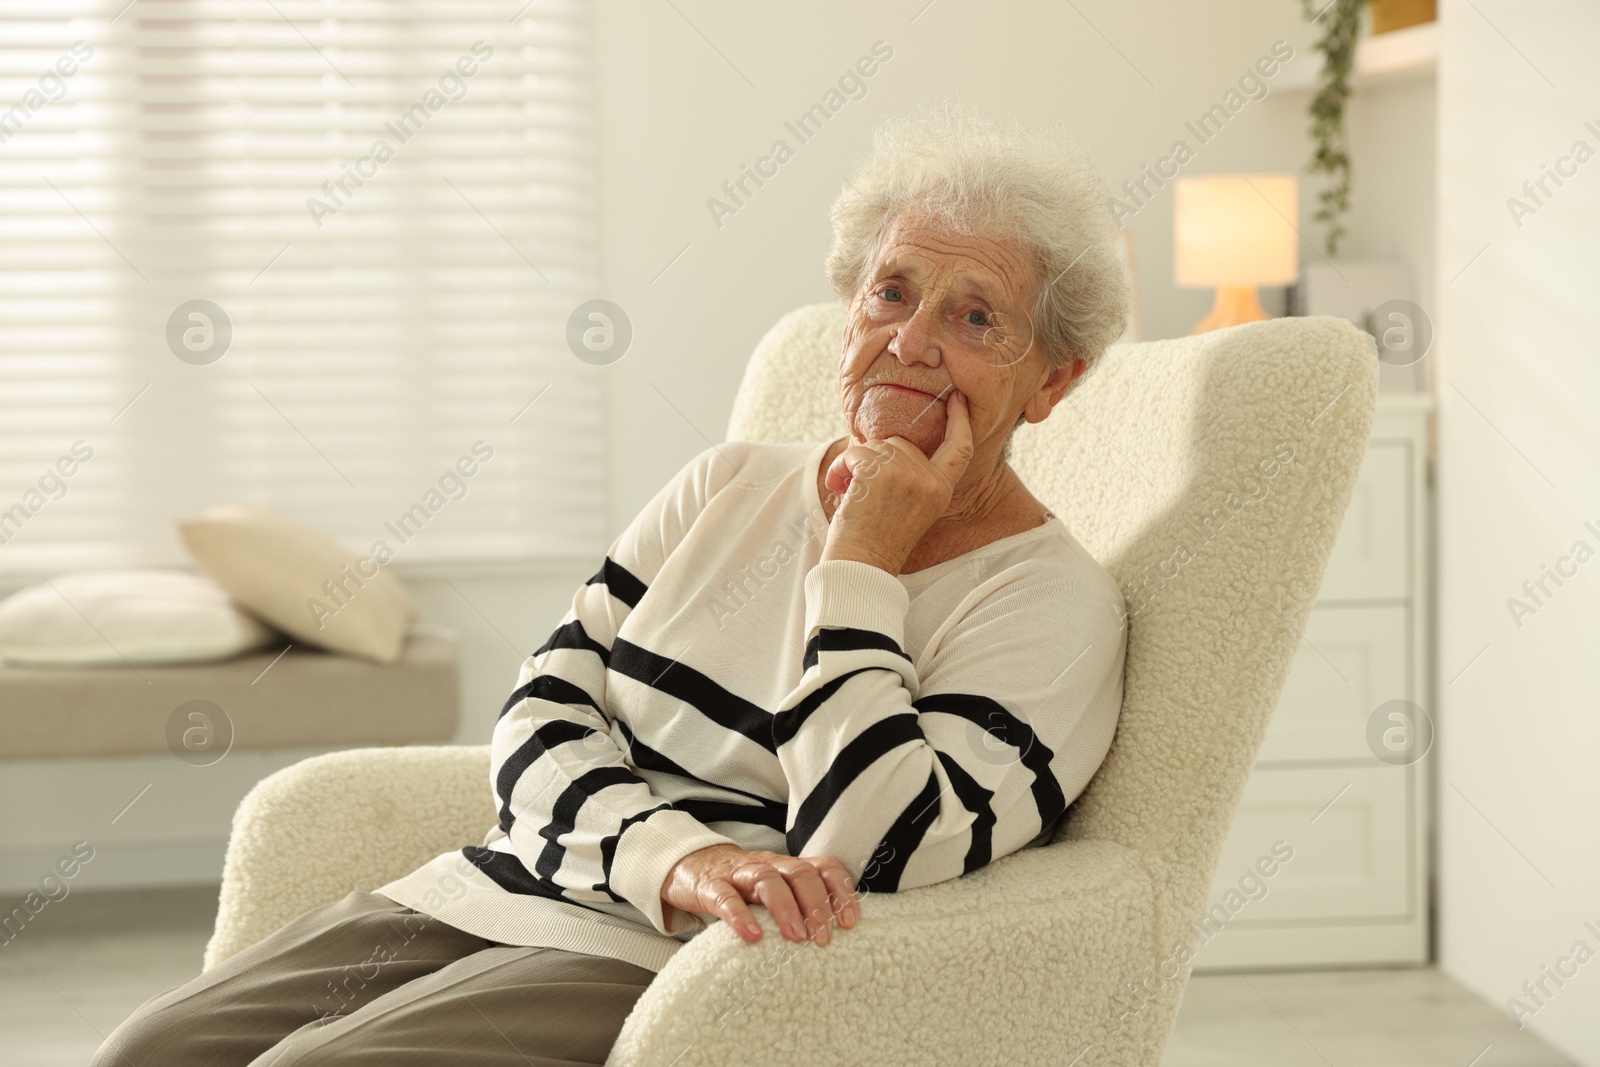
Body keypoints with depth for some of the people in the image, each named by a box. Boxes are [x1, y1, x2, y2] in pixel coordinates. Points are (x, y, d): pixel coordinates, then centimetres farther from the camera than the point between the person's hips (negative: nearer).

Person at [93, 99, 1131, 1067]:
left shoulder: (1054, 604, -3)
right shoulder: (726, 487, 14)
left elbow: (867, 856, -18)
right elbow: (540, 722, 4)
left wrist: (862, 561, -10)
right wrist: (675, 856, -16)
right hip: (480, 896, 6)